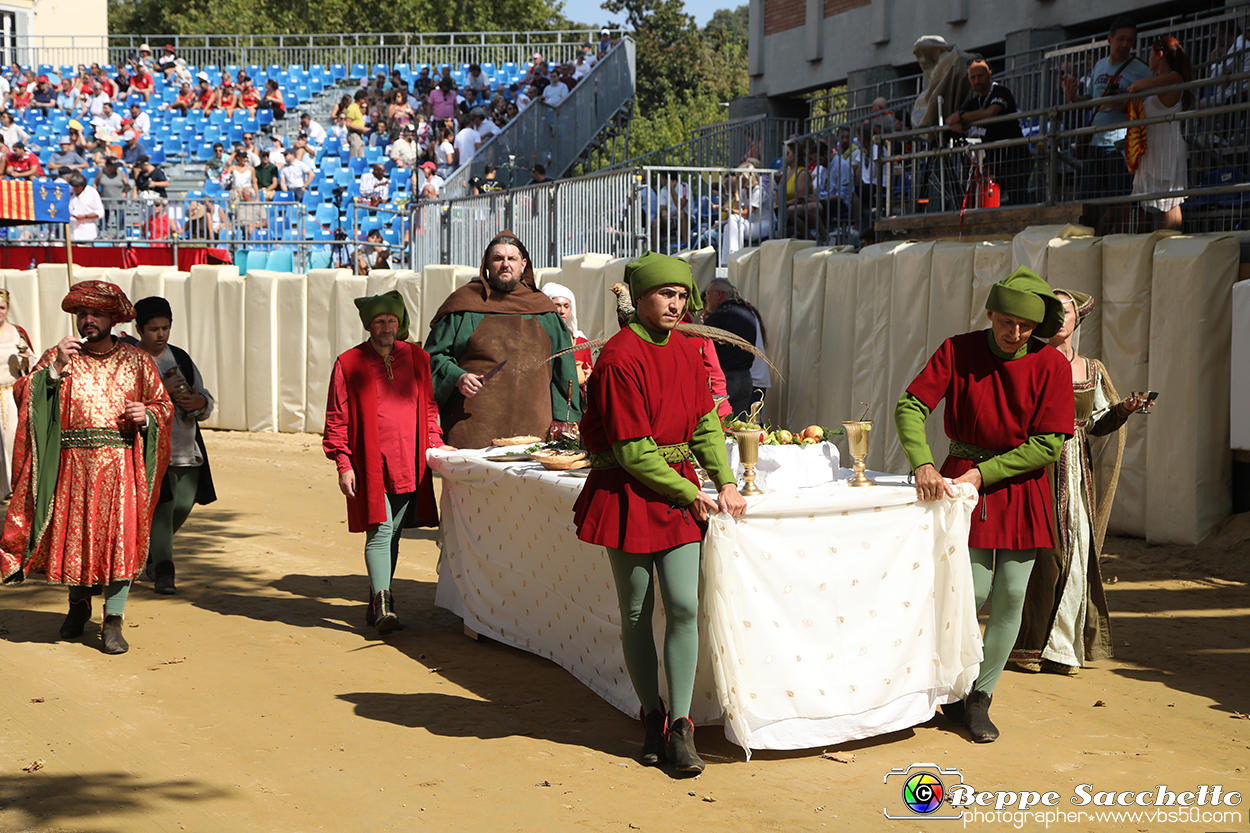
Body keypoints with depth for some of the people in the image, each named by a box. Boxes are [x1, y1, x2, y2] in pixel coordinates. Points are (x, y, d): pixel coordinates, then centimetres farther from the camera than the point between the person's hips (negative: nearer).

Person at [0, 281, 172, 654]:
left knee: (120, 536, -8)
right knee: (73, 533, 8)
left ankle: (113, 620, -2)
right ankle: (79, 603, 32)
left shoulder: (137, 361, 10)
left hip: (122, 464, -1)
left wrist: (146, 416, -7)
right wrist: (55, 367, -13)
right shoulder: (59, 356, 9)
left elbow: (164, 405, 14)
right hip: (73, 462, 1)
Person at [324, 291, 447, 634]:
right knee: (379, 532, -11)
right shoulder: (348, 364, 0)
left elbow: (428, 408, 18)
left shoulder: (417, 358, 10)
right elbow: (337, 419, 0)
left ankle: (376, 598, 21)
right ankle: (383, 603, -14)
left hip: (409, 465, 4)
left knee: (393, 534, 9)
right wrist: (343, 464, -6)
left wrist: (434, 447, 6)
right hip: (370, 465, -4)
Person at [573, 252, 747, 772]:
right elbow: (634, 451, -16)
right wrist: (691, 496, -10)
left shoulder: (687, 350, 7)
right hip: (629, 492, -5)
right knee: (637, 612, 5)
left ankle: (680, 727, 1)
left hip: (679, 486, 5)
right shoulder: (619, 358, -15)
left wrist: (725, 482, 2)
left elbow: (705, 421, 14)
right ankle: (652, 719, 22)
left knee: (683, 605, -6)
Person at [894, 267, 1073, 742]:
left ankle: (979, 699, 15)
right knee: (972, 592, -6)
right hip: (962, 481, -1)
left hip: (1020, 487, 1)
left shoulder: (1050, 365, -7)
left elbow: (1048, 445, -9)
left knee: (1010, 595, 0)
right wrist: (922, 464, -27)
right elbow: (911, 407, -10)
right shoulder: (958, 350, -6)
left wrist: (982, 472, -16)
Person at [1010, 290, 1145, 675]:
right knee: (1038, 555, -5)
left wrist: (1125, 409, -1)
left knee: (1076, 554, 1)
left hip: (1077, 472, 4)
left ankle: (1061, 647, 11)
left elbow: (1098, 425, 16)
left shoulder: (1091, 371, 12)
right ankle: (1028, 646, 7)